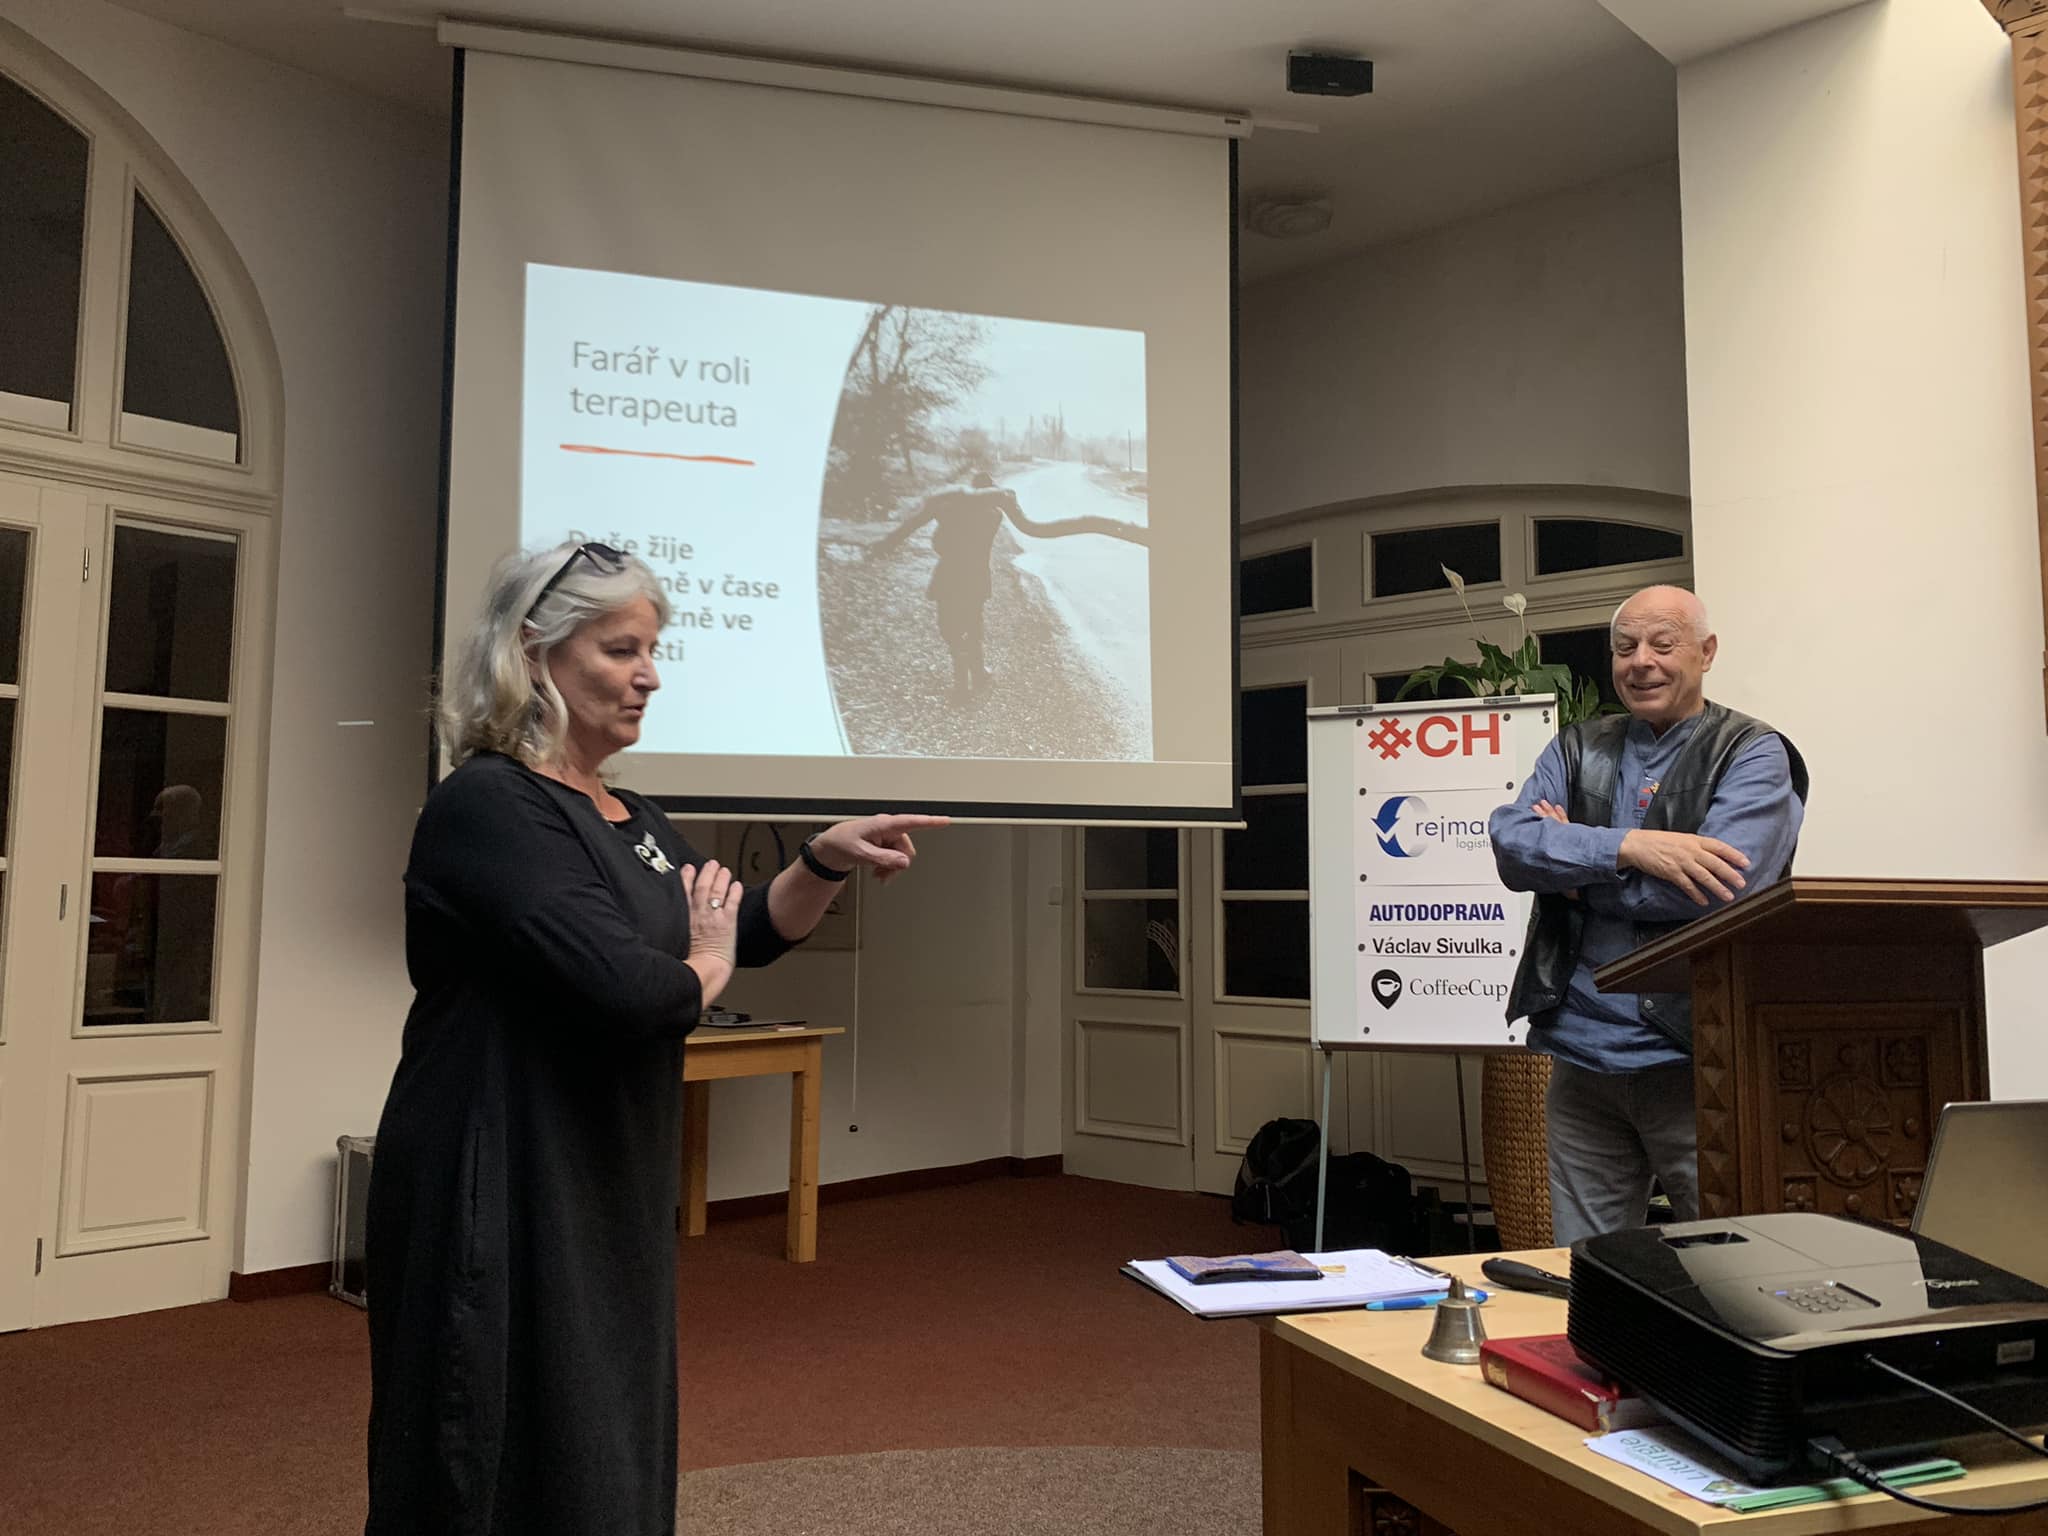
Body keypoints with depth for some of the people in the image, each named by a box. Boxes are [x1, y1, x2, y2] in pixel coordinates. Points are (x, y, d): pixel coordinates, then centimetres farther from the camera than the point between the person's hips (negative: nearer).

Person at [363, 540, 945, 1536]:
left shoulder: (630, 817, 11)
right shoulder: (490, 807, -18)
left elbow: (754, 933, 15)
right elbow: (630, 992, -27)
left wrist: (828, 861, -3)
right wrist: (704, 966, -6)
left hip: (613, 1196, 9)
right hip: (503, 1201, -9)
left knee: (611, 1452, 19)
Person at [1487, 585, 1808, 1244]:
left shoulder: (1753, 755, -1)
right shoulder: (1577, 749, 13)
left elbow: (1709, 888, -17)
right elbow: (1511, 842, -4)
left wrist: (1569, 855, -7)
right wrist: (1627, 847, -19)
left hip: (1693, 1059, -4)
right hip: (1581, 1054, 4)